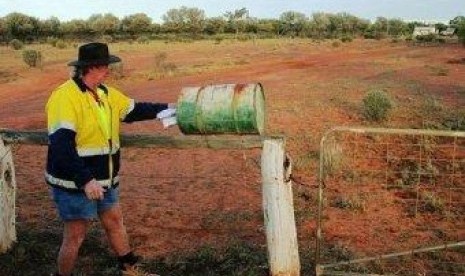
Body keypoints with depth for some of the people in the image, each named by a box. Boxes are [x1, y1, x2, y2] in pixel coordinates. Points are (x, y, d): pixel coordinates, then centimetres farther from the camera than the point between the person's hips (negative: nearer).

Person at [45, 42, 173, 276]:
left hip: (104, 180, 9)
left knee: (115, 222, 22)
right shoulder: (65, 97, -23)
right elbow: (61, 146, -30)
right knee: (75, 236, 5)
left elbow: (134, 111, 18)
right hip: (75, 184, -9)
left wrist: (165, 108, 11)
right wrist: (85, 180, -34)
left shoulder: (105, 93, 5)